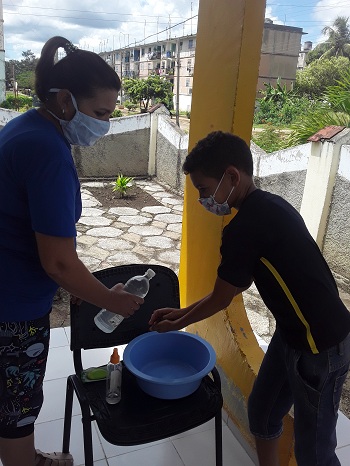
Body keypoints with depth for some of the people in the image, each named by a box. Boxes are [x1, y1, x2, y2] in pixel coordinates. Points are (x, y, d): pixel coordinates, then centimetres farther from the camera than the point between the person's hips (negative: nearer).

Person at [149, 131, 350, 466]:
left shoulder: (246, 226, -26)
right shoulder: (267, 207, 3)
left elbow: (220, 299, -13)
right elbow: (238, 285, 10)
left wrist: (178, 323, 5)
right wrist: (184, 312, 12)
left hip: (322, 347, -9)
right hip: (293, 333, 9)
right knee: (261, 412, 21)